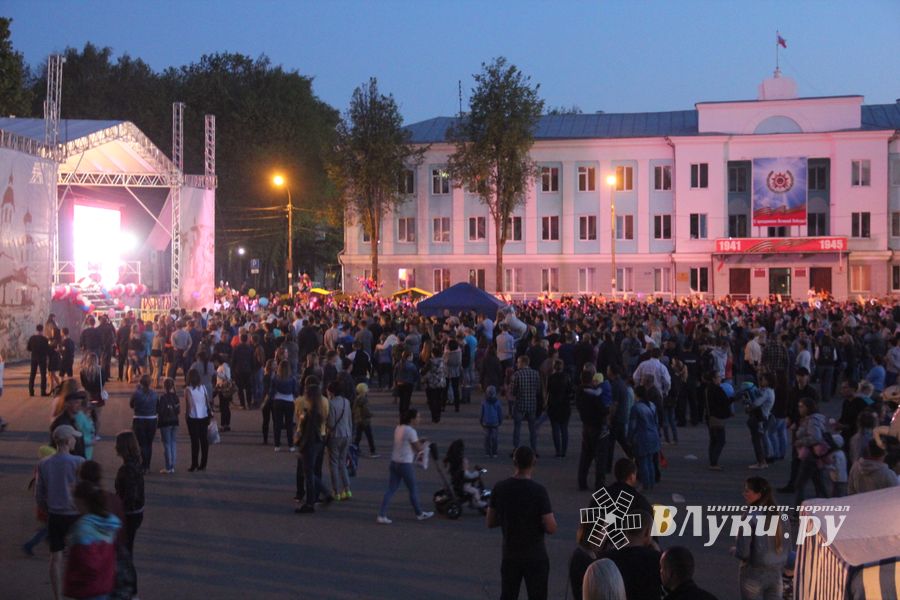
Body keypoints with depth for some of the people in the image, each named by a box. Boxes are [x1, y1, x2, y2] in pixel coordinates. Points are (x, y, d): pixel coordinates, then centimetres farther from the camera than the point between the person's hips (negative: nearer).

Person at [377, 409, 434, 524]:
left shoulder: (398, 428, 8)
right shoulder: (411, 431, -17)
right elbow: (418, 448, -9)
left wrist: (418, 441, 14)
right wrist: (425, 444, 10)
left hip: (394, 462, 7)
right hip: (405, 464, -7)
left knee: (391, 490, 6)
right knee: (413, 490, 11)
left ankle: (381, 516, -1)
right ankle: (420, 514, 28)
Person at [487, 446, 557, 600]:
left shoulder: (500, 488, -6)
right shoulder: (538, 490, -18)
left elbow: (490, 522, 3)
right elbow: (551, 528, -18)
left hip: (509, 555, 4)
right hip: (535, 557, -4)